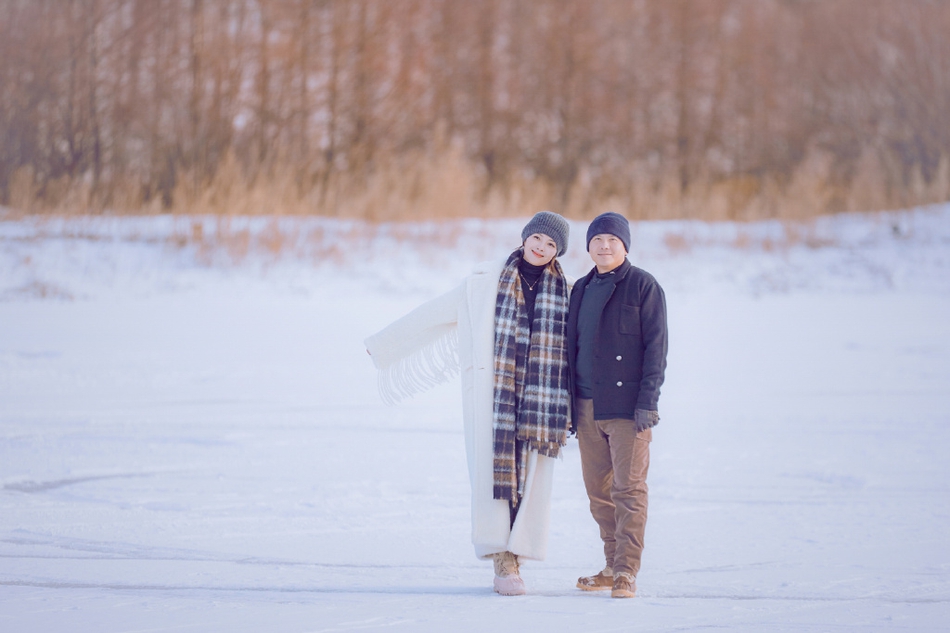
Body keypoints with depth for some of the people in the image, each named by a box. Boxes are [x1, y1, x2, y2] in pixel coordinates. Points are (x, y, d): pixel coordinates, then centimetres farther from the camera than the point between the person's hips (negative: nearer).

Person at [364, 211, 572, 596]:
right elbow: (432, 315, 13)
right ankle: (502, 562, -5)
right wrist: (385, 343, 16)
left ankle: (515, 557, 4)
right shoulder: (484, 285, 6)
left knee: (530, 477, -2)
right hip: (491, 398, -1)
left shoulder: (566, 293, 8)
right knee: (494, 473, -6)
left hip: (539, 403, 1)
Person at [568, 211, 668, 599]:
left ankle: (627, 572, -7)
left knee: (629, 487, -7)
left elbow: (656, 347, -6)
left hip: (627, 405, -6)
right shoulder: (581, 290, 14)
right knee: (598, 490, 8)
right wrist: (568, 406, 13)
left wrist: (647, 402, -14)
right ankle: (613, 565, 17)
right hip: (588, 407, 6)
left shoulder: (644, 287, -3)